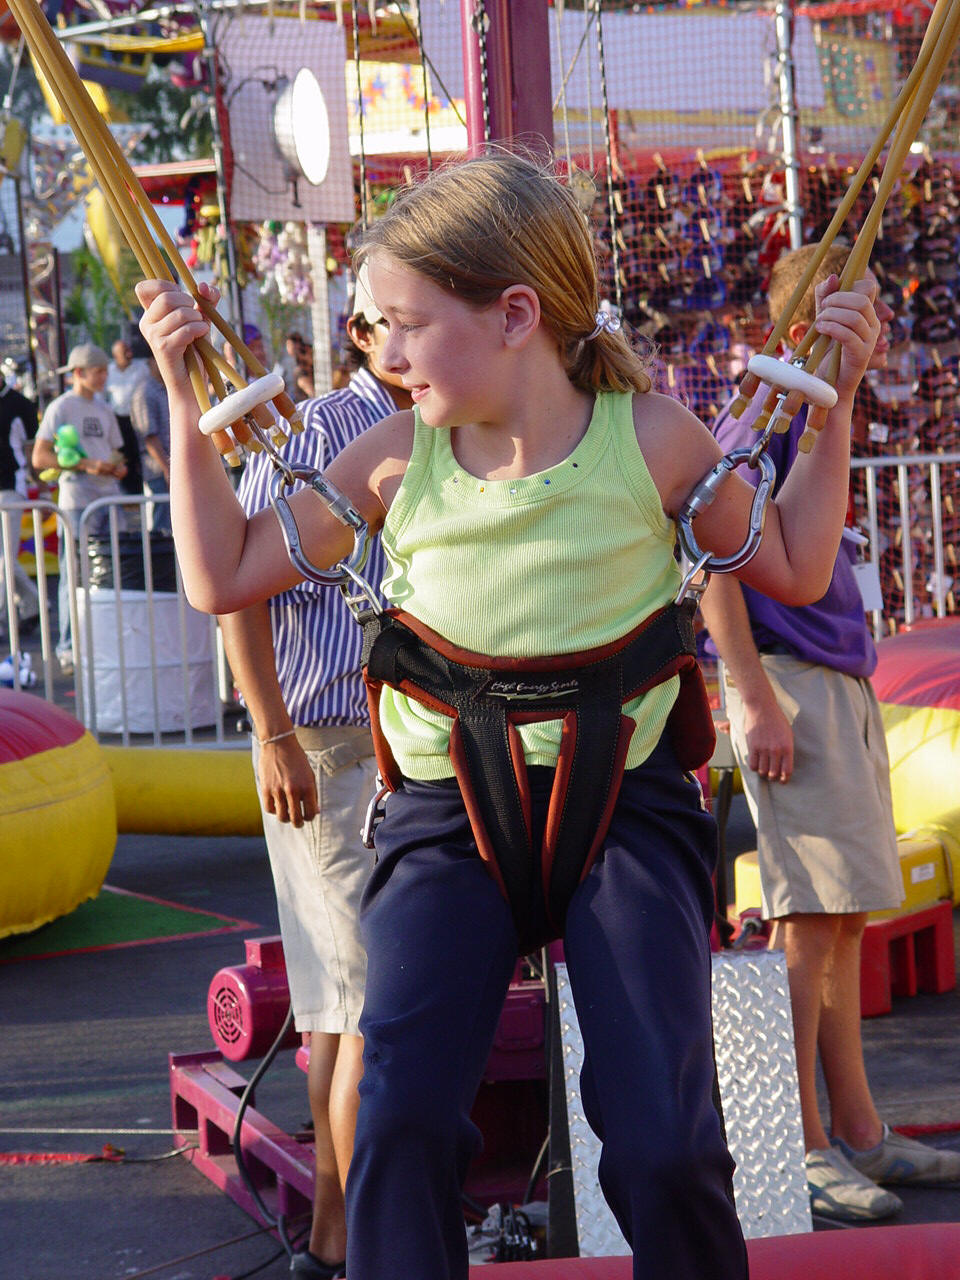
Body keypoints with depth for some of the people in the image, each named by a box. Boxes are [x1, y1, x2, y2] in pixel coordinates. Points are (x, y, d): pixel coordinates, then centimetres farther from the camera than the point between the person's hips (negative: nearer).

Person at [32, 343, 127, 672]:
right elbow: (39, 458, -10)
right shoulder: (61, 408, -3)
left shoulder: (104, 410, 18)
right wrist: (85, 465, -18)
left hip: (109, 496, 6)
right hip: (77, 500, -6)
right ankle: (69, 650, -1)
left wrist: (119, 466, 3)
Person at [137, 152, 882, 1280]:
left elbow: (793, 569, 12)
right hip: (448, 815, 1)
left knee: (664, 1144, -16)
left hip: (625, 805, -1)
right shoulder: (395, 459, 1)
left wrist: (836, 402, 4)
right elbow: (223, 577, 10)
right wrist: (184, 400, 6)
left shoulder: (648, 438, -2)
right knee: (400, 1119, -23)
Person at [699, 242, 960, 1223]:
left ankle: (855, 1131, 17)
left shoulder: (820, 418, 19)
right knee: (809, 920, -10)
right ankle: (798, 1150, -7)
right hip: (791, 683, -10)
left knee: (844, 915, 11)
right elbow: (713, 559, -17)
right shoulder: (762, 417, -10)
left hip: (842, 686, 10)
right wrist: (757, 700, -21)